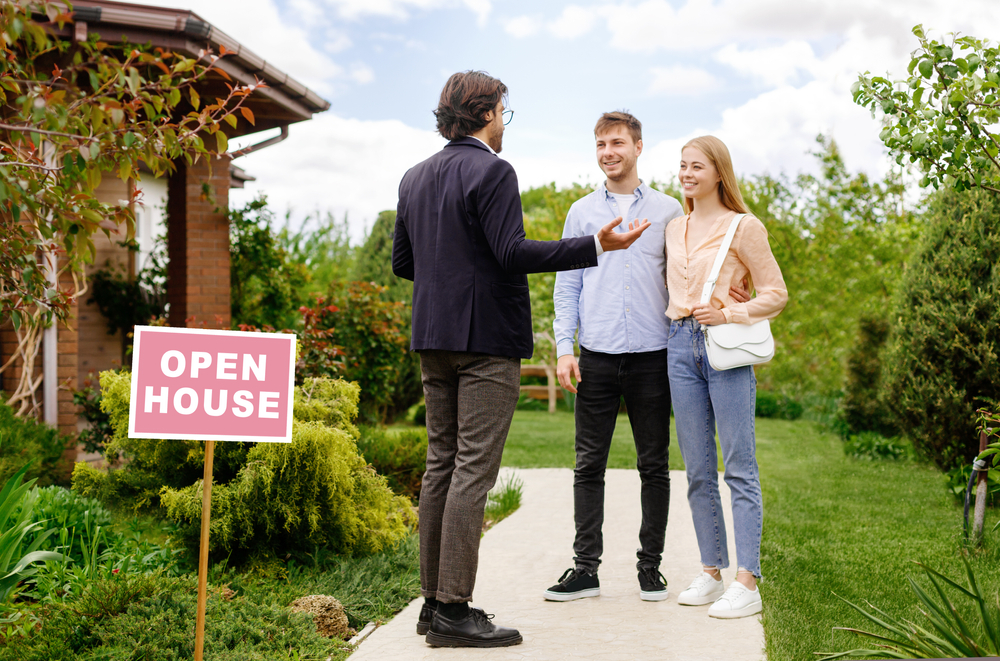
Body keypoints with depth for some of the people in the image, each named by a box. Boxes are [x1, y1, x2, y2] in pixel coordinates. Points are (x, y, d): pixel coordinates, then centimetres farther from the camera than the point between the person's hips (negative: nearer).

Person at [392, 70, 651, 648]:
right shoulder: (492, 172, -10)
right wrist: (596, 246, -17)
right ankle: (453, 610, -6)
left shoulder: (415, 178, 14)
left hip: (434, 338, 8)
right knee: (474, 469, -6)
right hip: (487, 339, -8)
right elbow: (513, 253, -19)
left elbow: (402, 262, 17)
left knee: (442, 463, 10)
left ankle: (435, 600, 14)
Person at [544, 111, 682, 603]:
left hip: (652, 356, -1)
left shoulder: (668, 211, 7)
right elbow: (567, 285, 9)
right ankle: (585, 567, 8)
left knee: (653, 466, 5)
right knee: (589, 465, 2)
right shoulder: (582, 212, 11)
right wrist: (564, 348, -1)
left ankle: (650, 567, 14)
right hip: (596, 356, 1)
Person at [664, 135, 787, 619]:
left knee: (739, 467, -4)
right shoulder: (674, 229, 15)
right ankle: (710, 574, 15)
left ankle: (747, 583, -3)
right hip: (681, 347, 6)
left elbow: (776, 293, -2)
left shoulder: (743, 228, -2)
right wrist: (678, 314, 14)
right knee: (698, 469, 8)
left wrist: (728, 314, -13)